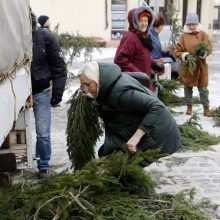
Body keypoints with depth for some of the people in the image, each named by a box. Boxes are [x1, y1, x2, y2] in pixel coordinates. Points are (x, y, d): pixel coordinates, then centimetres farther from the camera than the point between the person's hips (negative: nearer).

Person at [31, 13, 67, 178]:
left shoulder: (45, 37, -10)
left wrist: (57, 92, -7)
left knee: (43, 133, 4)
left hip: (41, 93, -1)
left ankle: (44, 164, 22)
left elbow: (59, 66, -5)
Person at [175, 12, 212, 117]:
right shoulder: (183, 36, -1)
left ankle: (206, 107, 17)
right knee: (188, 87, 11)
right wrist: (185, 56, -21)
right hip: (187, 67, 0)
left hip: (201, 66, 0)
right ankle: (189, 106, 28)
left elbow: (209, 48, -2)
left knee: (203, 88, 3)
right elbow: (177, 51, -2)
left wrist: (203, 52, -24)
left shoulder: (203, 34, 1)